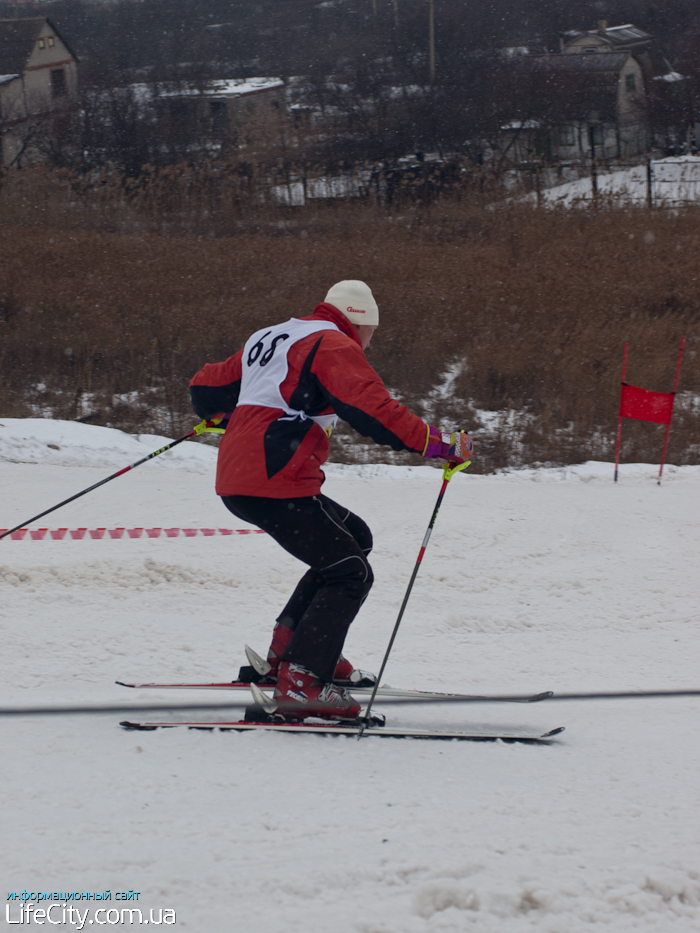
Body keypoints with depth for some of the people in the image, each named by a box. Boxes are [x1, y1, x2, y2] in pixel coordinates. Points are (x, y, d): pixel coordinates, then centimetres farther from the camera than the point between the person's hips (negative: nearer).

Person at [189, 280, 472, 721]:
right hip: (275, 485, -9)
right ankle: (301, 681, -17)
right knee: (350, 573, -4)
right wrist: (439, 442, -14)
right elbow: (371, 408, -17)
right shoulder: (333, 346, -3)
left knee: (353, 538, 22)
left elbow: (206, 389, 32)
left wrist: (225, 415, 54)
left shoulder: (268, 339, 24)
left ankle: (290, 648, 16)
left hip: (237, 482, 9)